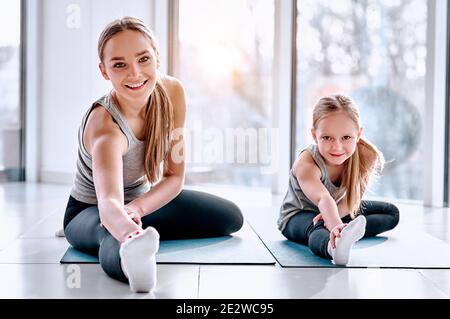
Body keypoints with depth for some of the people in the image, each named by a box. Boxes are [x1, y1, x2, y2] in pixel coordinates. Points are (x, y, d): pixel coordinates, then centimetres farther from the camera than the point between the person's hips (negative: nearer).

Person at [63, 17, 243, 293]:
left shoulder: (172, 92, -19)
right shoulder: (105, 126, -38)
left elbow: (175, 176, -12)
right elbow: (109, 200, -57)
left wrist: (136, 208, -33)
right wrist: (131, 234, -82)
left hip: (143, 198, 7)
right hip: (91, 210, -7)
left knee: (231, 217, 1)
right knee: (115, 235, -44)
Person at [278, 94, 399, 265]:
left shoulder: (366, 156, -23)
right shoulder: (306, 163, -38)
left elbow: (353, 197, -20)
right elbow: (324, 199, -56)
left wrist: (334, 214, -40)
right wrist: (336, 226, -75)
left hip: (341, 209, 8)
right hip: (298, 215, -7)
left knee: (391, 213, 7)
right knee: (317, 230, -43)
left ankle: (350, 232, -15)